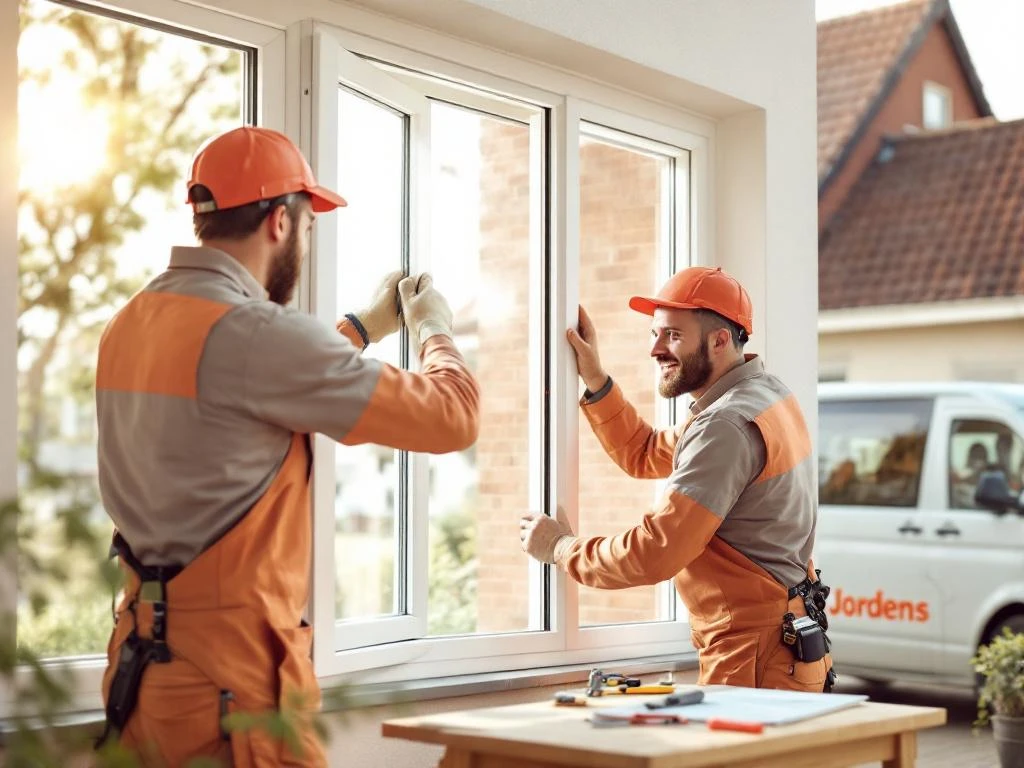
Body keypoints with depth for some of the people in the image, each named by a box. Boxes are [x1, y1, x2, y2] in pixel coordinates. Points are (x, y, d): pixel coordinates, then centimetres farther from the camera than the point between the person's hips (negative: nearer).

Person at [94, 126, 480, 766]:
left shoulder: (132, 324, 9)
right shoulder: (254, 333, -18)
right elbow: (453, 417, -13)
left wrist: (367, 326, 30)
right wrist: (434, 330, 7)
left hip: (144, 658, 9)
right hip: (231, 677, -9)